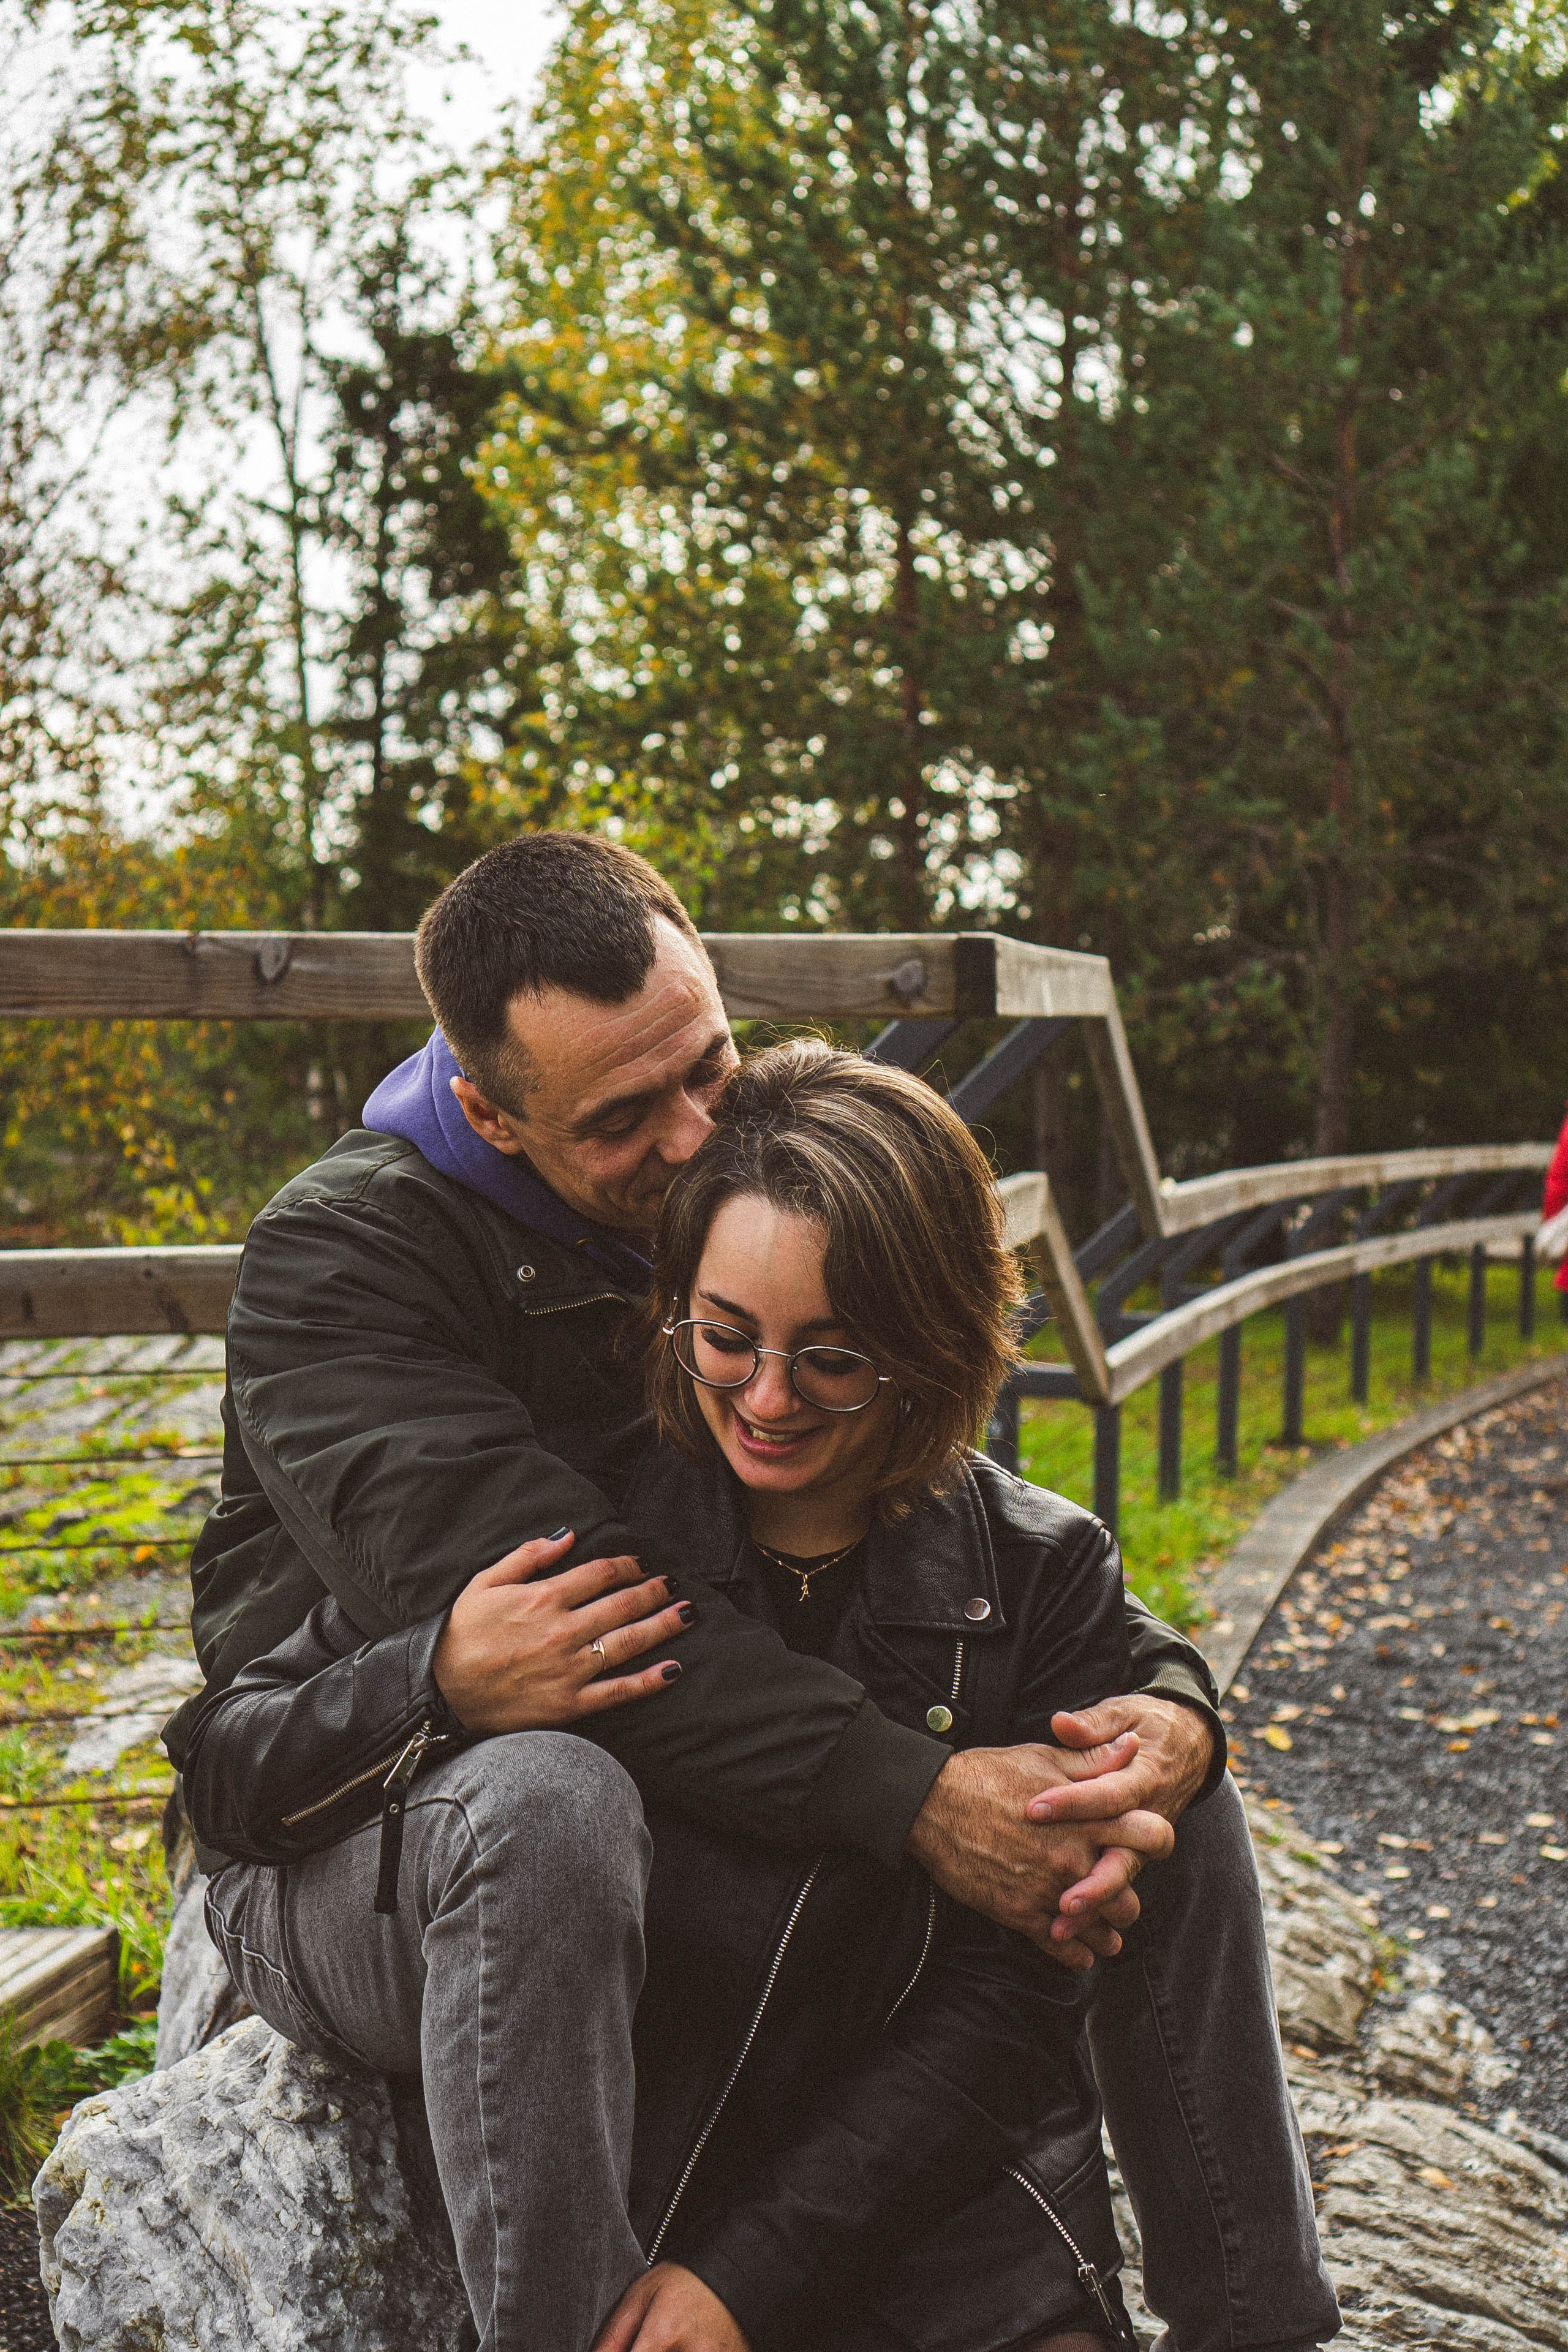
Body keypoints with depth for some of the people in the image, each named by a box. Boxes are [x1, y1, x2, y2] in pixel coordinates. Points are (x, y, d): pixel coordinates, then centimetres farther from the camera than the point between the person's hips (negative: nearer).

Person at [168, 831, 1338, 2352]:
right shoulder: (336, 1259, -18)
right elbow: (529, 1594, -31)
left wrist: (1168, 1698, -19)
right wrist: (915, 1796, -37)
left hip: (727, 1826, 6)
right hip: (370, 1863, -6)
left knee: (1155, 1771, -3)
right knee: (549, 1805, -41)